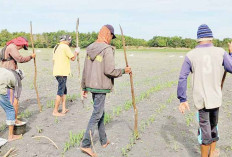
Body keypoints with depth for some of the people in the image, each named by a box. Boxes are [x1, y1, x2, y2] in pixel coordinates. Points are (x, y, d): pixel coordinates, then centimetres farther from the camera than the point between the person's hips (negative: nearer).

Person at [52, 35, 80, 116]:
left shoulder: (56, 47, 16)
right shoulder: (65, 47, -11)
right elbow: (73, 58, -9)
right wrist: (76, 52, 9)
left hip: (56, 72, 9)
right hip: (62, 73, -9)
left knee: (64, 90, 17)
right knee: (60, 92, -4)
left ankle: (64, 109, 20)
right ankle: (55, 111, 1)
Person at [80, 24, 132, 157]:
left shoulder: (90, 49, 9)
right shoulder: (107, 49, -14)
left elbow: (85, 70, 12)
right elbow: (109, 71, -20)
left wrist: (84, 87, 17)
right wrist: (124, 71, -3)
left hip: (91, 85, 8)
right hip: (101, 87, -8)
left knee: (100, 112, 19)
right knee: (96, 115, 0)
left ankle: (104, 141, 32)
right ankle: (86, 144, 3)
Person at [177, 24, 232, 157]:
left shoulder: (191, 55, -5)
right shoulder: (220, 52, -4)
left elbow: (182, 78, -9)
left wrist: (183, 100, -4)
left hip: (200, 98, -2)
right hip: (216, 96, 2)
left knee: (204, 128, 8)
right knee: (213, 125, 22)